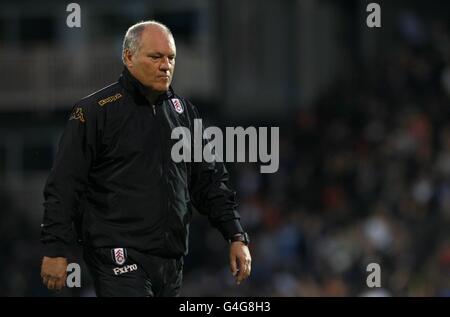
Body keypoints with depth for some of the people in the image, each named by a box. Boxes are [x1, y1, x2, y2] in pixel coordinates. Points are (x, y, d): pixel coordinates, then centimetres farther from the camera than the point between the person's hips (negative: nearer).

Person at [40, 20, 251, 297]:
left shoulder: (185, 112, 14)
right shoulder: (95, 111, -4)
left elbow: (210, 181, 18)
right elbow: (64, 186, -5)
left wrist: (237, 237, 9)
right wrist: (55, 250, -10)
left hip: (172, 261, 6)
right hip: (119, 261, -6)